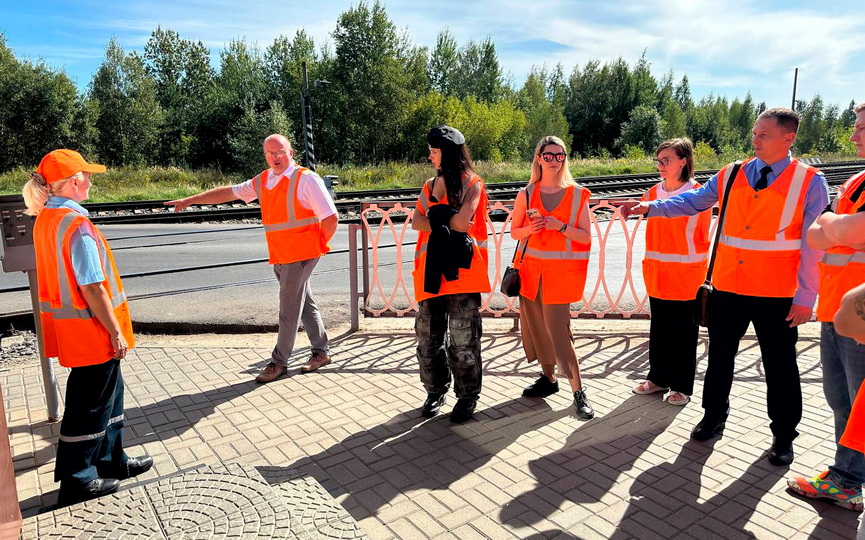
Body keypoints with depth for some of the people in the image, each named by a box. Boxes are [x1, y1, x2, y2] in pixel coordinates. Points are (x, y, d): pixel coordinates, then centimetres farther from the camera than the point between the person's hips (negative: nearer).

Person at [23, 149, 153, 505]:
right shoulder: (77, 225, -23)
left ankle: (111, 460, 35)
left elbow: (61, 275, 12)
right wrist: (116, 332, -15)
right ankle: (77, 480, 21)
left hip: (68, 326, 9)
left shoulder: (44, 219, 6)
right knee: (90, 403, 6)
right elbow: (92, 289, -23)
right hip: (90, 329, -9)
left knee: (108, 392, 21)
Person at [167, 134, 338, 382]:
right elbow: (227, 192, 16)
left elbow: (330, 218, -14)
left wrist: (320, 245, -4)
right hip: (279, 256, 7)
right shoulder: (262, 181, 11)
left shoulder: (306, 179, -11)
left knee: (289, 310, -2)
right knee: (305, 305, 15)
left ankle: (279, 362, 10)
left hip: (300, 254, -7)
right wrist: (189, 200, 15)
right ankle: (321, 352, 28)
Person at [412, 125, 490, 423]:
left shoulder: (472, 185, -1)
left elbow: (462, 221, -18)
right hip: (431, 269, 6)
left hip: (462, 270, -5)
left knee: (462, 339, 0)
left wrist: (435, 216, -3)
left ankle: (468, 395, 16)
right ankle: (436, 391, 26)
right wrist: (446, 225, -12)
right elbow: (416, 221, 2)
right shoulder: (429, 185, 16)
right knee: (428, 336, 10)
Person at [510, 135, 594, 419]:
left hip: (562, 270, -3)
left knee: (557, 330, -9)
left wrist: (561, 226, -17)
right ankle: (548, 378, 27)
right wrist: (529, 229, -11)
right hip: (531, 268, 4)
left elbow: (586, 237, -2)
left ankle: (578, 392, 2)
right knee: (536, 326, 8)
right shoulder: (526, 194, 5)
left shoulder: (577, 194, 0)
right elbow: (514, 231, 10)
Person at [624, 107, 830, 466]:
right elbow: (691, 201, 6)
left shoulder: (809, 182, -6)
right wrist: (651, 207, -10)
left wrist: (805, 297, -10)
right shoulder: (730, 176, 4)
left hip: (777, 295, -3)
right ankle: (713, 416, 34)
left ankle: (784, 435, 28)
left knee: (780, 365, 9)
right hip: (728, 288, 3)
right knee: (720, 356, 15)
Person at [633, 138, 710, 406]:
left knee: (684, 332, 5)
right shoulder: (653, 193, 6)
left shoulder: (698, 193, -8)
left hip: (687, 275, -5)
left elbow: (703, 235, -4)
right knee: (659, 329, 13)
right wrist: (649, 264, 11)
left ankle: (682, 386, 18)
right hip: (657, 274, 5)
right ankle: (658, 378, 28)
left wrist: (705, 271, -4)